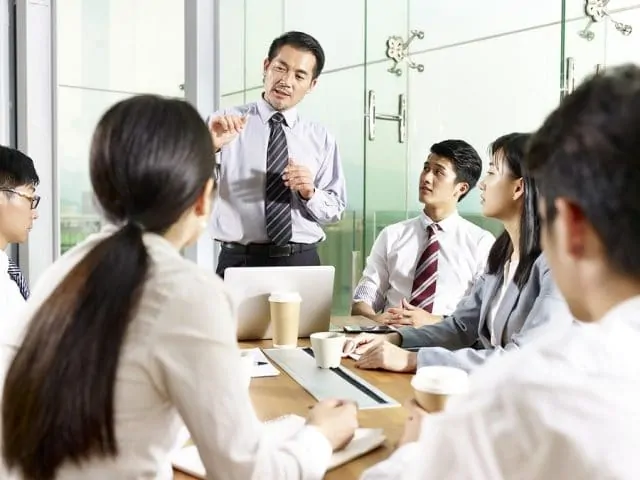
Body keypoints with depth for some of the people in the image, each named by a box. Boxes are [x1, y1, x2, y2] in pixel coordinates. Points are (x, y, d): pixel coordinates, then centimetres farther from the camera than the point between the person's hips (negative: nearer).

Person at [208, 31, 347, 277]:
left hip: (301, 261, 2)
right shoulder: (225, 123, 1)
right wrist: (209, 146, -28)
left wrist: (310, 193, -11)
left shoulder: (321, 137, 7)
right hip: (239, 261, -2)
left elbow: (335, 211, 8)